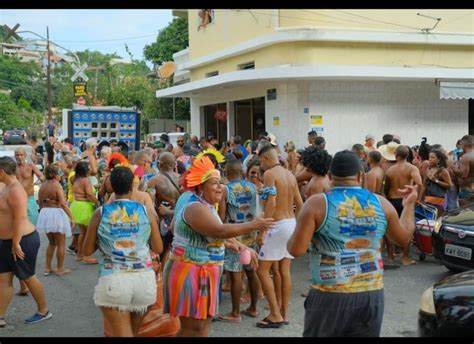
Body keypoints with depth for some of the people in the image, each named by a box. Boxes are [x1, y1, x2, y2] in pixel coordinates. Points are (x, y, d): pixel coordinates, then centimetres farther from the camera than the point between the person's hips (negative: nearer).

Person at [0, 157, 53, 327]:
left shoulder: (15, 190, -21)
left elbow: (20, 218, -26)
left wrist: (16, 243, -26)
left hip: (22, 241, -10)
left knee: (28, 277, 3)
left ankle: (44, 311, 19)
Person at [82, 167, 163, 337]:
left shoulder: (100, 213, -1)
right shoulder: (146, 211, 0)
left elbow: (87, 250, 6)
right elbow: (158, 248, 7)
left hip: (113, 280, -2)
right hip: (144, 278, 2)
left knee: (122, 333, 4)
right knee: (134, 332, 22)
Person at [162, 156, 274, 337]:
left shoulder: (205, 205, 12)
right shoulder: (195, 207, -21)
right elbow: (219, 230, -30)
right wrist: (253, 225, -26)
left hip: (202, 272, 10)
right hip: (190, 272, -10)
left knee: (203, 322, 14)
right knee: (193, 327, -6)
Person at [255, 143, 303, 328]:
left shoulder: (269, 174, -12)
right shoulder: (290, 175, 11)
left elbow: (271, 203, -23)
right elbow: (300, 204, 13)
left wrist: (261, 230, -21)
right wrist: (298, 226, 23)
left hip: (277, 225, -8)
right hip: (291, 223, 8)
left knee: (262, 270, -1)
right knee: (285, 270, 12)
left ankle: (276, 315, -1)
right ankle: (284, 313, 17)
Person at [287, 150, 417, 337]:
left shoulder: (317, 204, -8)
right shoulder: (381, 203, 3)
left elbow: (296, 249, -11)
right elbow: (404, 238, 18)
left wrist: (291, 238, 11)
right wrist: (409, 204, 31)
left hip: (330, 295, -3)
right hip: (372, 294, 3)